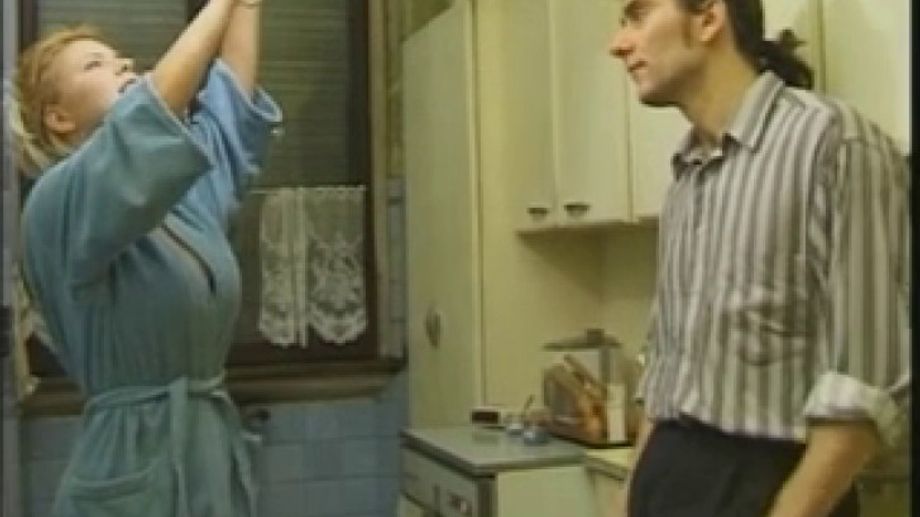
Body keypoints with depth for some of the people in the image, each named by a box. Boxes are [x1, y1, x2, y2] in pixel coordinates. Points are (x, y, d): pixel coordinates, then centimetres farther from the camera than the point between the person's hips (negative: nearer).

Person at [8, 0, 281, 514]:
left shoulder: (184, 193, 9)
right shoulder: (59, 203, -12)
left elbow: (233, 95, 15)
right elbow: (153, 110, -26)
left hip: (221, 453, 7)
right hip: (136, 469, -7)